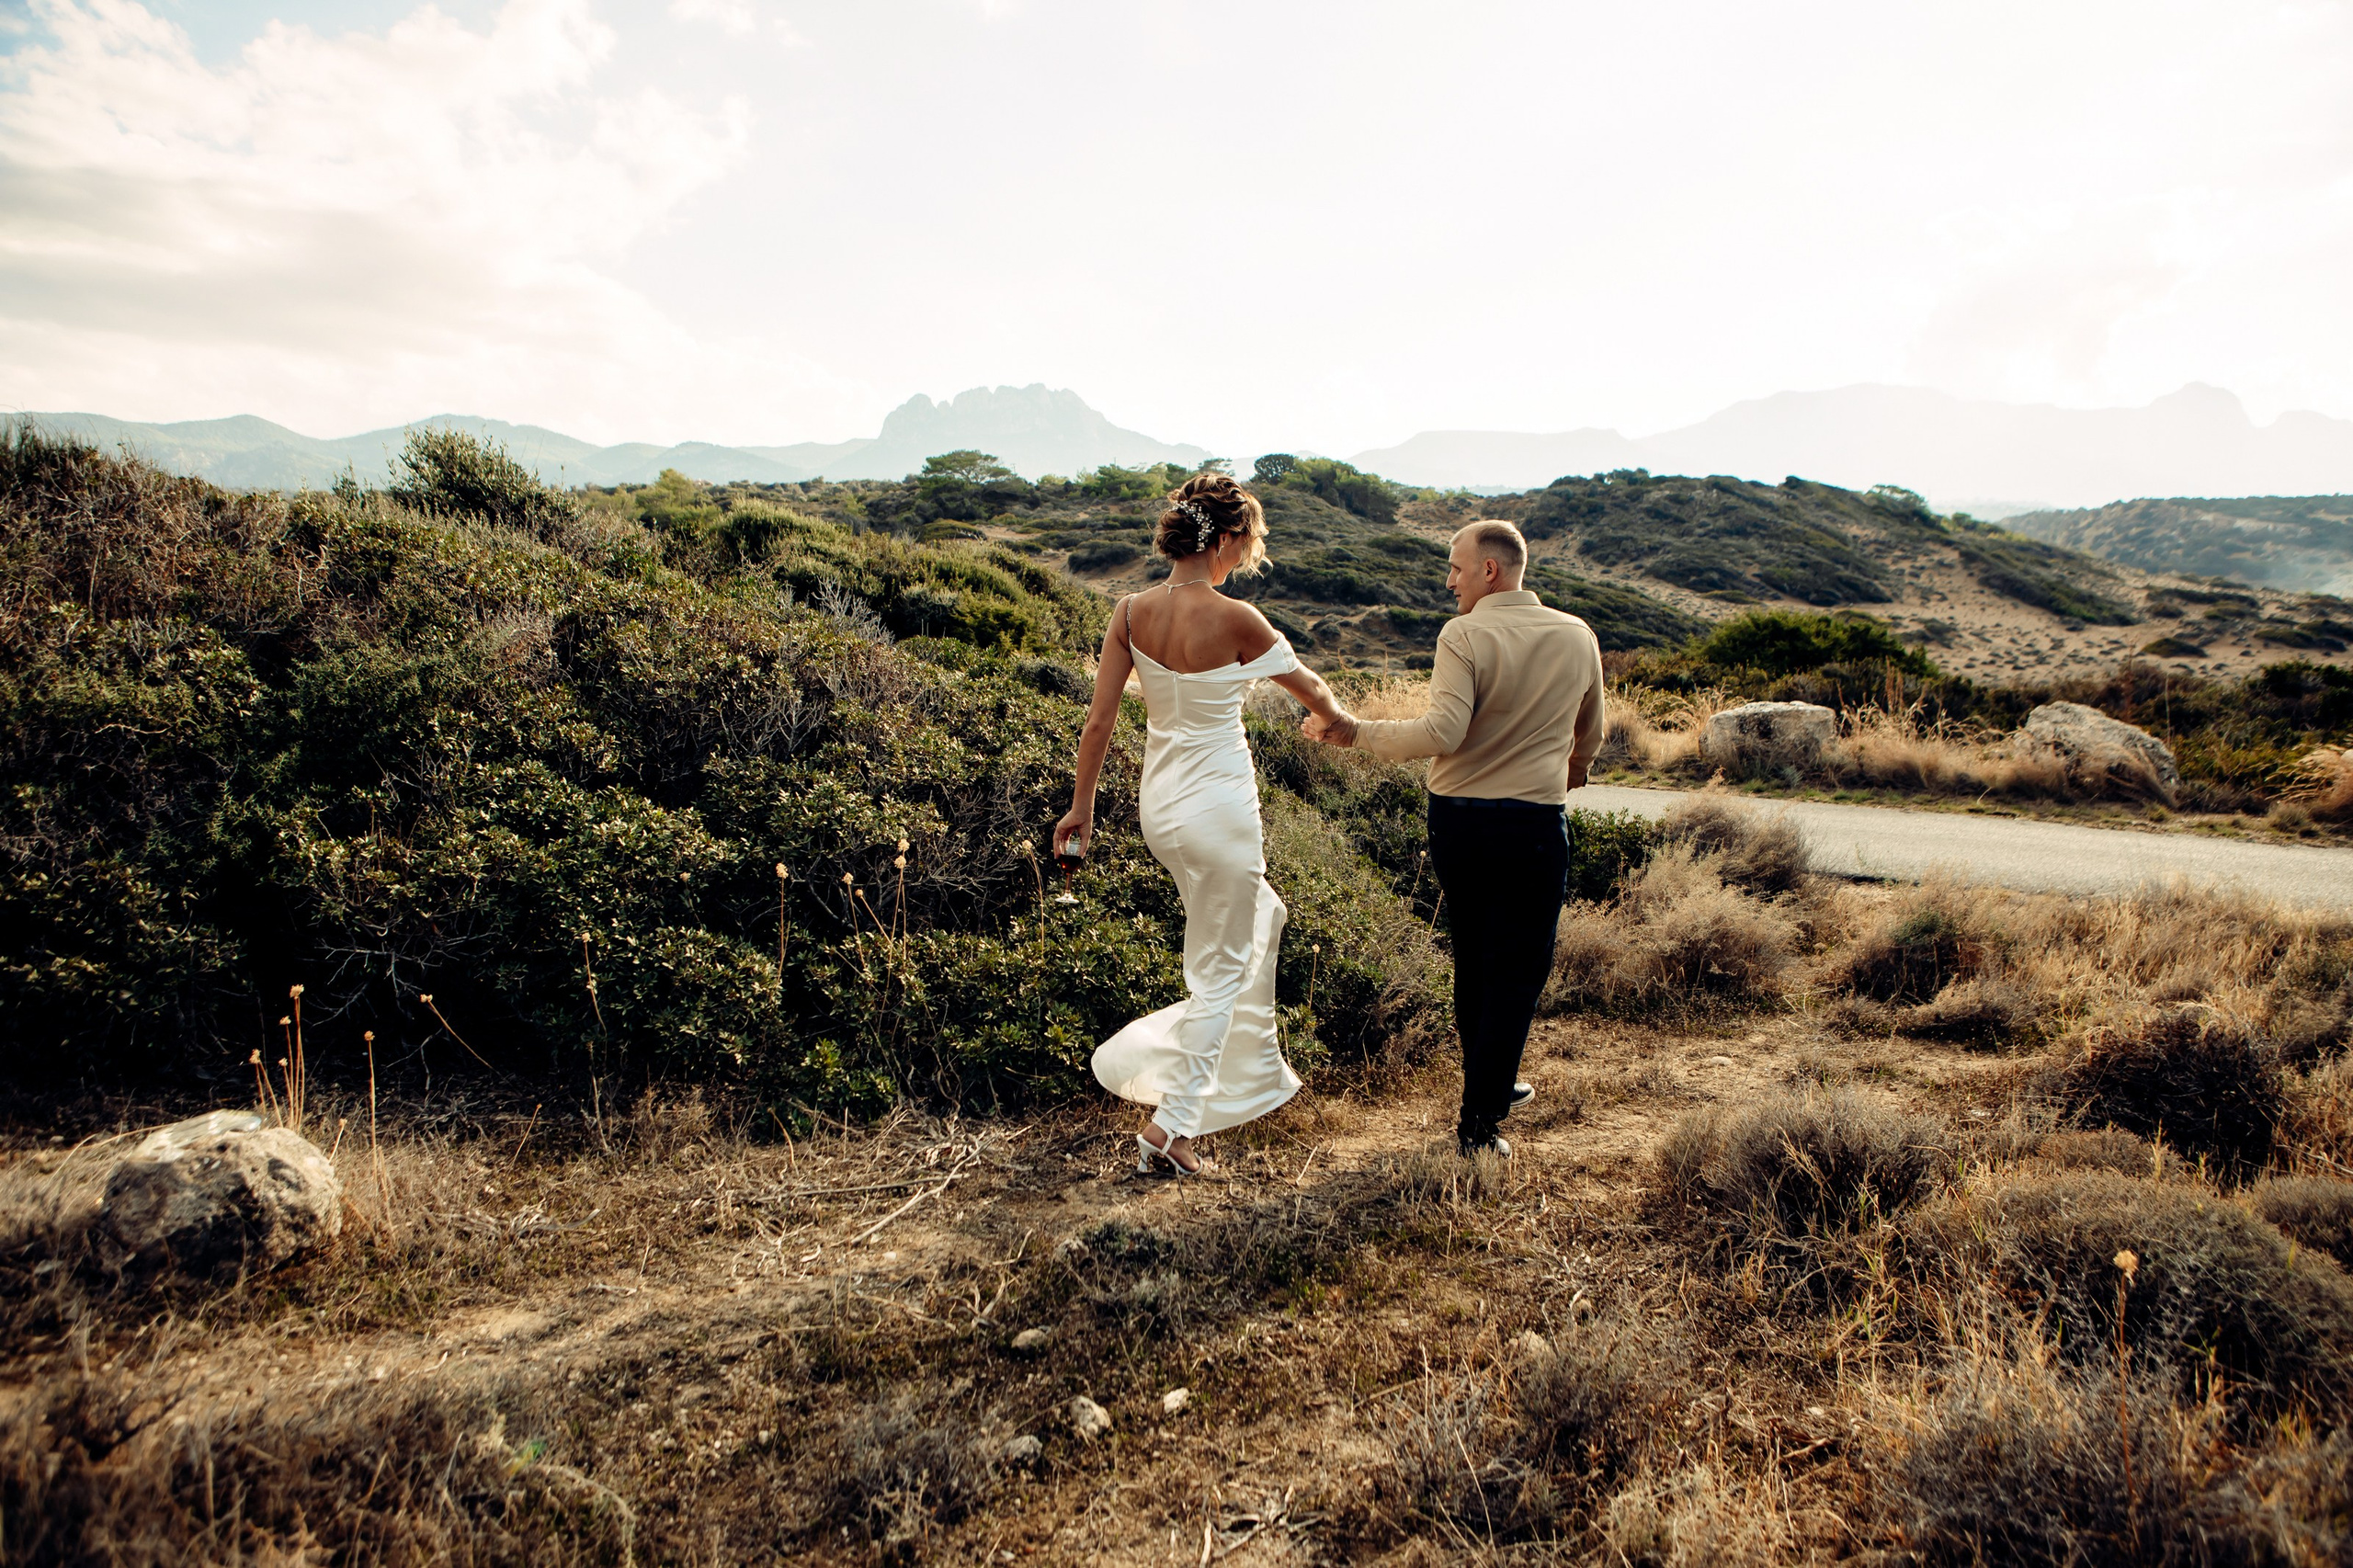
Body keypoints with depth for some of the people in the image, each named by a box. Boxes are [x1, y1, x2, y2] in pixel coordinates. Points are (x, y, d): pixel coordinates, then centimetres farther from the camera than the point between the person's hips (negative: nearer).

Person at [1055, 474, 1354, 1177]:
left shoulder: (1131, 612, -4)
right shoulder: (1234, 619, -18)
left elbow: (1098, 722, -2)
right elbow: (1312, 690, -1)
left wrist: (1082, 806, 10)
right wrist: (1337, 719, 22)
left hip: (1160, 803, 7)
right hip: (1219, 806, -7)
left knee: (1260, 916, 29)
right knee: (1220, 969, 8)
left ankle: (1255, 1065, 39)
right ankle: (1170, 1125, 10)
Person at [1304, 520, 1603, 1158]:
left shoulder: (1463, 636, -9)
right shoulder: (1578, 638, 5)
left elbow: (1443, 732, -21)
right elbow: (1588, 738, 18)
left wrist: (1356, 730, -14)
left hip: (1456, 820, 0)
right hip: (1535, 828, 0)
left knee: (1472, 961, 17)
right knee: (1517, 969, 5)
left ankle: (1491, 1086, 34)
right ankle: (1478, 1120, 4)